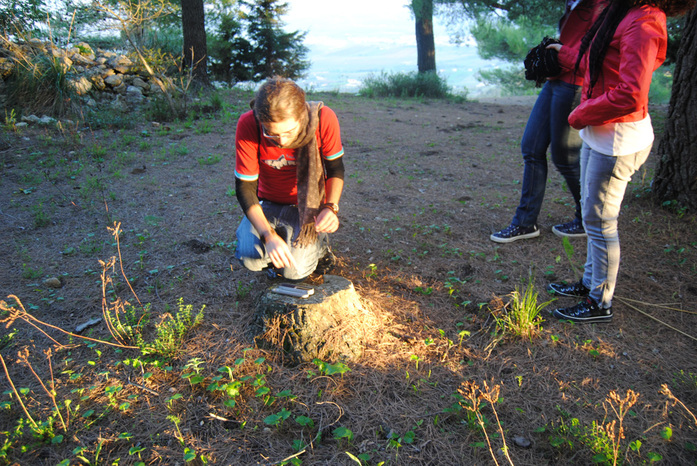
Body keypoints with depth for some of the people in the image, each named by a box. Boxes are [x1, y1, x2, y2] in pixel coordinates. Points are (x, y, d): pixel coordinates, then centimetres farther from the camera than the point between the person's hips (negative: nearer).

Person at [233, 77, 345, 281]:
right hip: (268, 203, 1)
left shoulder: (324, 118, -23)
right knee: (250, 258, -24)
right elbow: (245, 187, -18)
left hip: (308, 205, -1)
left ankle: (318, 243, 14)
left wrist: (331, 207, -25)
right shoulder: (248, 125, -24)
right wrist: (268, 235, -31)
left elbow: (336, 169, -7)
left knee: (295, 270, -20)